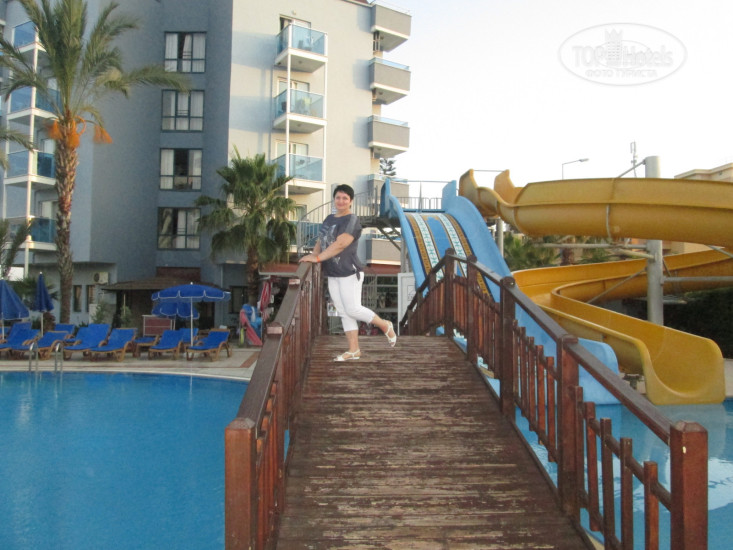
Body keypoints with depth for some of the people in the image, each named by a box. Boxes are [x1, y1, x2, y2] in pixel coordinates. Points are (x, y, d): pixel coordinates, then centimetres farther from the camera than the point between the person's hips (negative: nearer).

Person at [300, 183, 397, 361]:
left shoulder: (352, 220, -13)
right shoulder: (329, 218, 15)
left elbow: (340, 244, -24)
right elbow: (321, 240, 19)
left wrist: (317, 258, -26)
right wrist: (314, 254, -2)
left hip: (349, 272, -8)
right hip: (333, 275, 8)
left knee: (353, 309, -6)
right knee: (344, 313, 9)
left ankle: (385, 325, 17)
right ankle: (354, 350, 15)